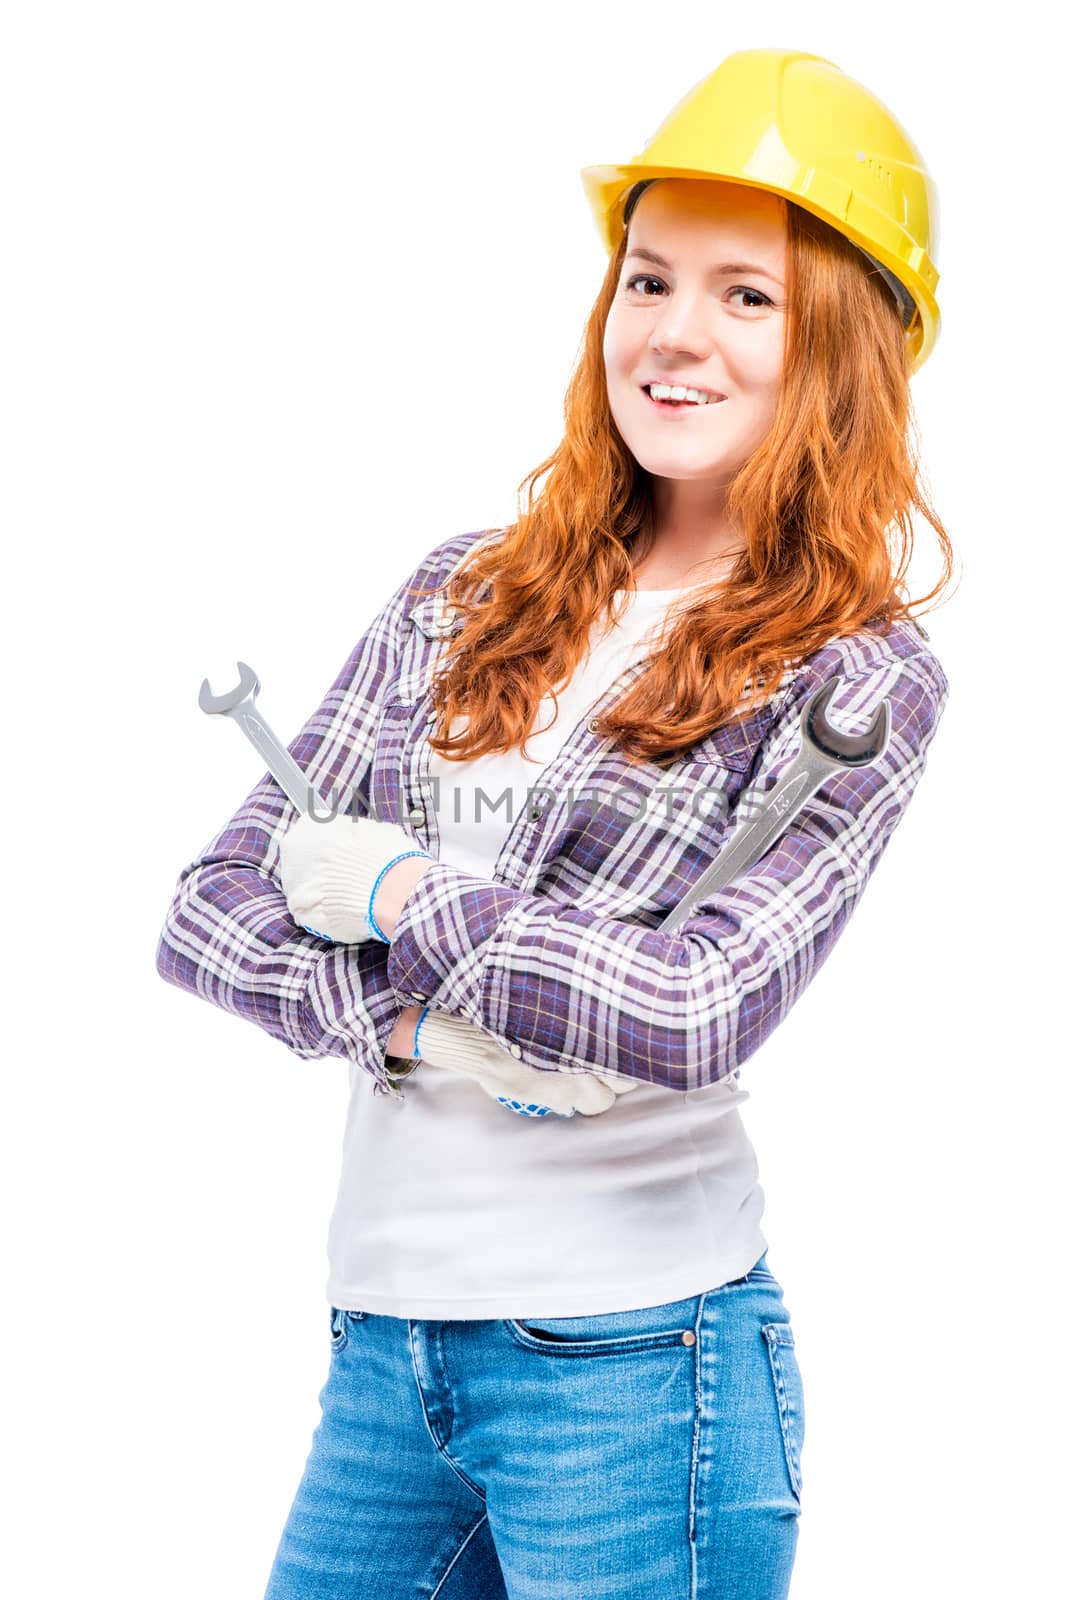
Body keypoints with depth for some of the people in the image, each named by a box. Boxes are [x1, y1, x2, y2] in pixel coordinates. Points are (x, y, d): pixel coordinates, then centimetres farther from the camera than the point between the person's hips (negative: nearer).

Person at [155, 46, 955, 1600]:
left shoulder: (863, 675, -4)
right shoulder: (466, 595, 7)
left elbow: (700, 1013, -17)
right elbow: (212, 909, 4)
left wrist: (392, 891, -8)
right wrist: (424, 1022, -14)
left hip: (633, 1364, -4)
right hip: (382, 1339, 4)